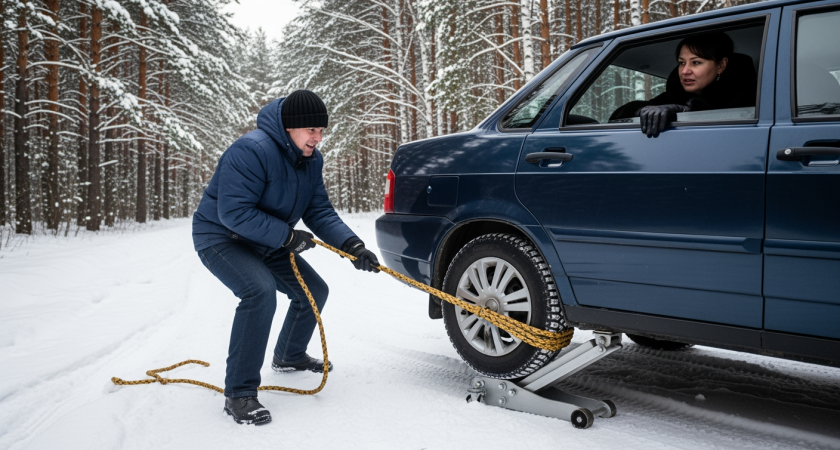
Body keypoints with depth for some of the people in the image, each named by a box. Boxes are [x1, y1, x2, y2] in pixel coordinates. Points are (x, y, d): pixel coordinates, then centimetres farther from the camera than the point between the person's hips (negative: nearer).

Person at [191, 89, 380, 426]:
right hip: (220, 237, -9)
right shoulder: (252, 151, -30)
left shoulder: (311, 159, -2)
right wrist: (287, 236, -30)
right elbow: (234, 212, -33)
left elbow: (320, 212, -3)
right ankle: (238, 394, -22)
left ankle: (289, 356, 38)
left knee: (314, 291, 11)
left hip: (267, 243, 9)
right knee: (260, 291, -33)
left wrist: (352, 245, -19)